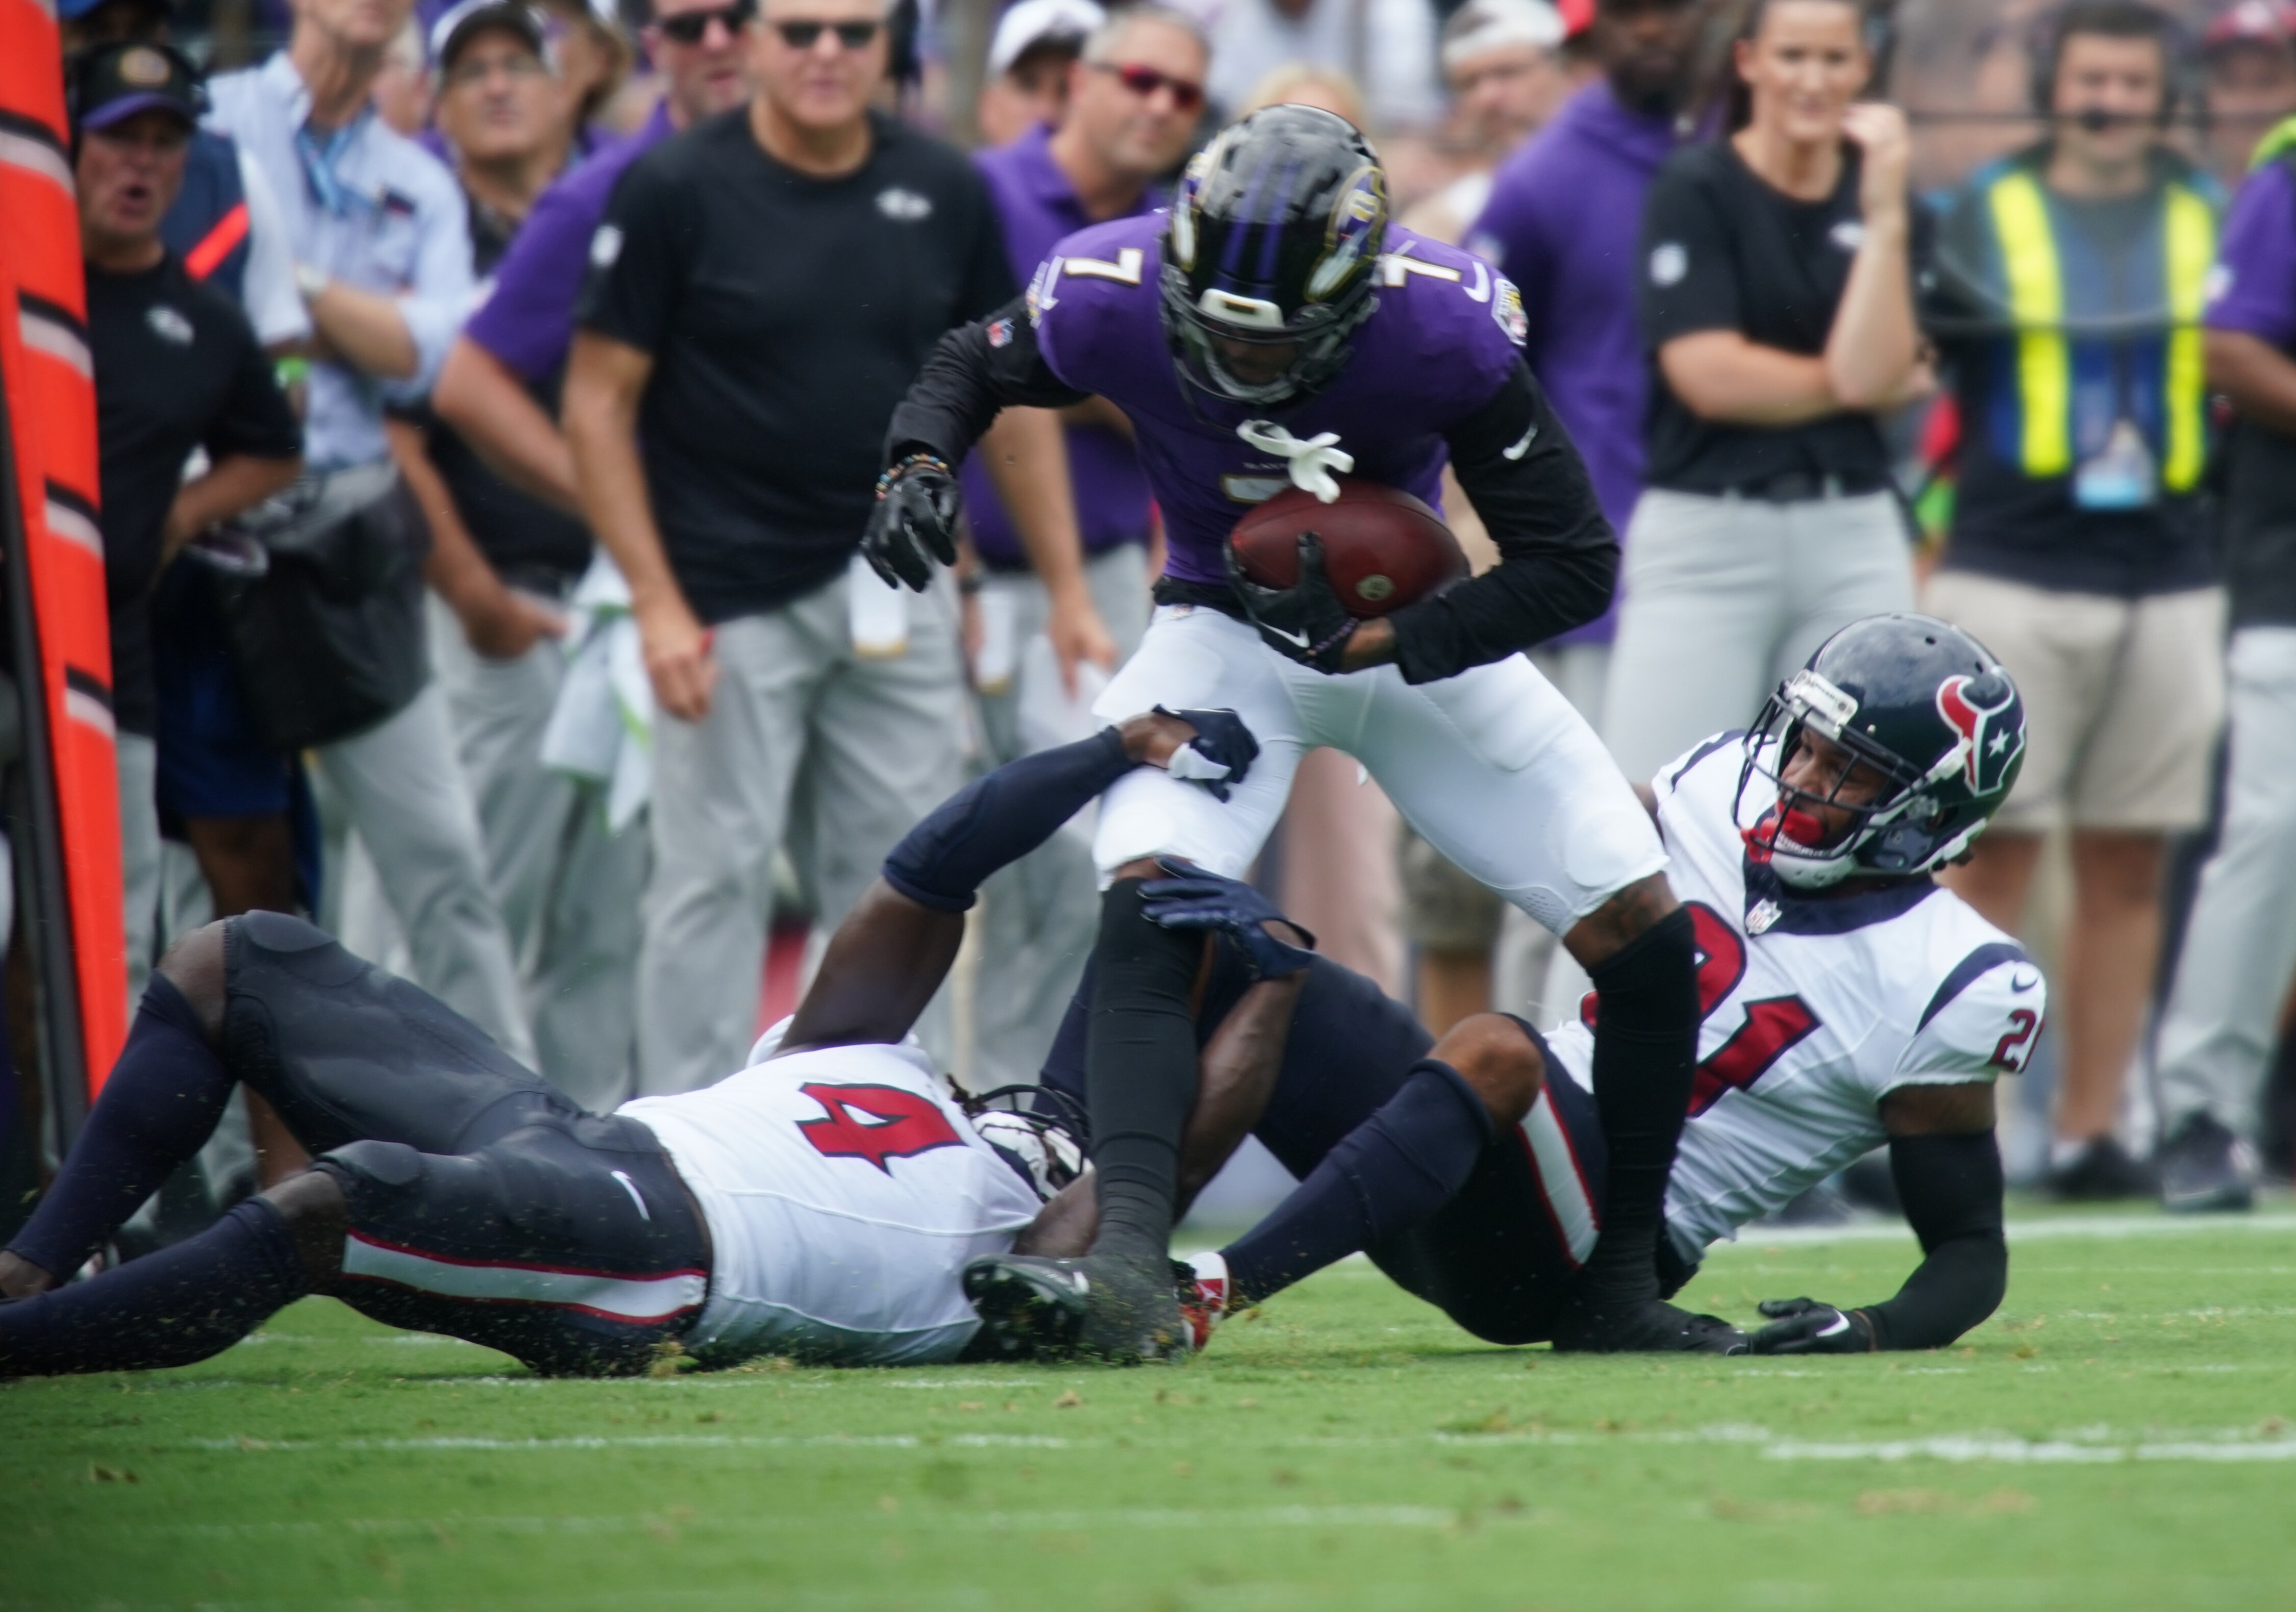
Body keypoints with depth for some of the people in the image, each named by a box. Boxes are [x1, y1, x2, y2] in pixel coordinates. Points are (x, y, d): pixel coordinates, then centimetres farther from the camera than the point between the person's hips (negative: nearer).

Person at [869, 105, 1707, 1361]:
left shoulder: (1445, 330, -29)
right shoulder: (1109, 300, -24)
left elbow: (1575, 564, -20)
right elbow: (973, 368, 1)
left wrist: (1377, 641, -29)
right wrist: (920, 465, -21)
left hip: (1410, 634, 1)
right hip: (1223, 634, -1)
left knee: (1645, 931, -5)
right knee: (1149, 901, -30)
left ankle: (1619, 1288, 10)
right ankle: (1126, 1236, -41)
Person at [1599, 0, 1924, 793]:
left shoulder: (1882, 201, 8)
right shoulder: (1696, 190, -3)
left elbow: (1873, 372, -6)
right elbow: (1709, 377, -12)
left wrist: (1884, 213, -10)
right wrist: (1855, 383, -2)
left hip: (1852, 540, 4)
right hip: (1706, 535, -4)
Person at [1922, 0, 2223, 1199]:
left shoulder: (2208, 221, 12)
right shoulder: (1983, 213, 5)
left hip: (2169, 586, 3)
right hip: (2011, 575, -3)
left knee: (2128, 871, 3)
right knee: (1992, 857, -7)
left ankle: (2089, 1128, 8)